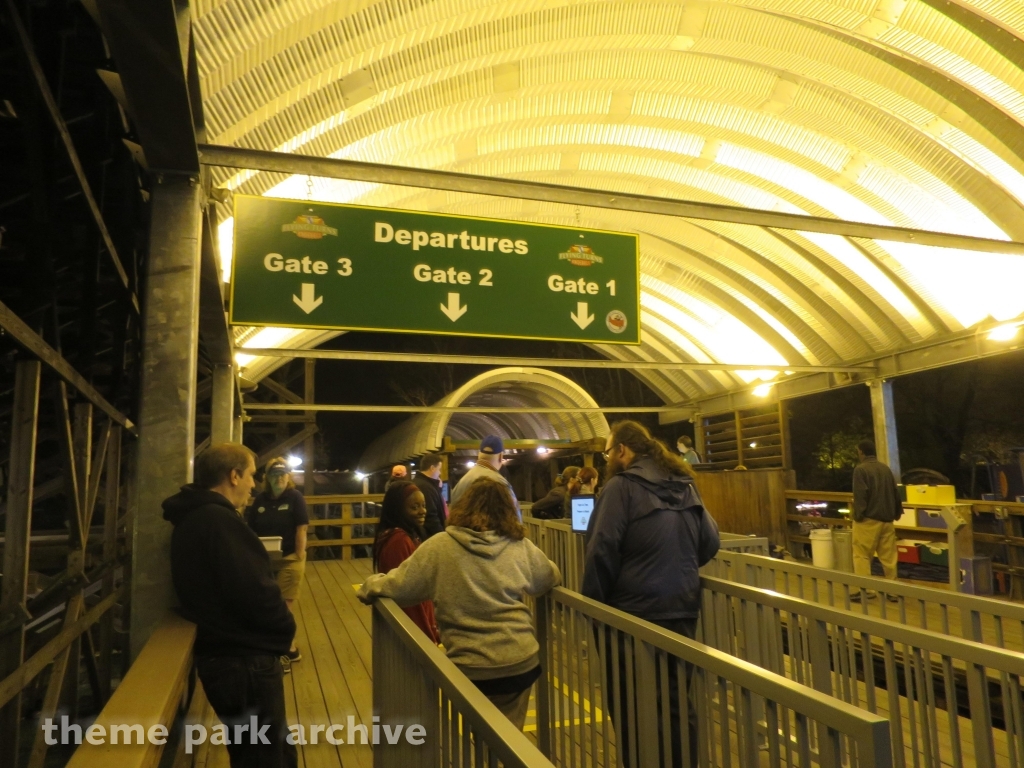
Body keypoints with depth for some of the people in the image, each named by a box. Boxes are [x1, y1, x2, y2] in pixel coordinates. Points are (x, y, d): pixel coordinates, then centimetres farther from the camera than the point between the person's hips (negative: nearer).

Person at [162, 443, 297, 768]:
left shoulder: (193, 517, 11)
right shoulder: (218, 520, -22)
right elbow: (253, 591, -27)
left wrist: (276, 627, 7)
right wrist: (285, 626, -8)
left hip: (230, 654, 10)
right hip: (245, 659, -10)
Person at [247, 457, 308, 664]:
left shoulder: (295, 497, -6)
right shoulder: (260, 500, 6)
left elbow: (302, 529, -10)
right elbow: (251, 531, 8)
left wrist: (300, 557, -15)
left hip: (289, 560, -5)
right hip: (264, 560, 5)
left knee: (284, 606, 0)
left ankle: (285, 651, 13)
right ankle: (289, 649, 27)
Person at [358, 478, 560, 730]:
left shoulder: (439, 547, -8)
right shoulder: (522, 547, -1)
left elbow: (399, 588, -5)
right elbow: (551, 578, 16)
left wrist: (371, 586, 16)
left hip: (470, 668, -1)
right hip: (521, 662, 2)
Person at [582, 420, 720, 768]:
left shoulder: (623, 485, -12)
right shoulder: (685, 485, 7)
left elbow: (602, 550, -16)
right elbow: (710, 542, 11)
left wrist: (593, 603, -5)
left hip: (633, 613, -6)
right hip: (682, 610, 7)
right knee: (678, 700, 16)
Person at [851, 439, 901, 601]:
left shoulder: (860, 469, -11)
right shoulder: (886, 469, 10)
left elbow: (860, 496, -17)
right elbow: (895, 493, 14)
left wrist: (858, 515, -10)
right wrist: (896, 513, 21)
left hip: (868, 519, -7)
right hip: (886, 519, 7)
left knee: (862, 555, -1)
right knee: (888, 556, 10)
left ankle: (866, 589, -3)